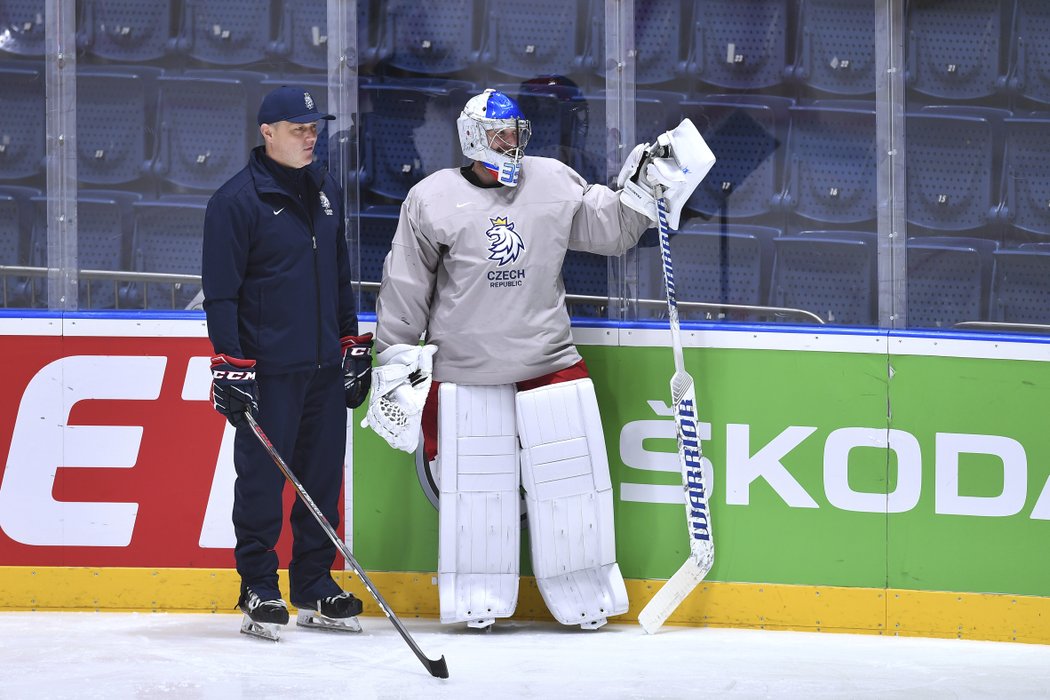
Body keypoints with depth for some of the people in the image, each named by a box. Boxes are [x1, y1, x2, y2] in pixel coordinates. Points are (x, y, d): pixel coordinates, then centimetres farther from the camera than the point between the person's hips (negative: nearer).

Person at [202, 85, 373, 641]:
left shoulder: (326, 193, 13)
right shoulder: (236, 200, -8)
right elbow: (220, 292, -10)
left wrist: (352, 344, 18)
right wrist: (230, 364, -14)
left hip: (325, 366, 6)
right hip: (267, 370, -6)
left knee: (323, 475, 8)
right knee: (262, 477, -2)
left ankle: (315, 587, 17)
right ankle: (258, 590, 6)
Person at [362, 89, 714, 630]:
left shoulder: (554, 183, 6)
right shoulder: (433, 199, -2)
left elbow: (611, 231, 13)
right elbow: (405, 285, 3)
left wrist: (645, 185, -1)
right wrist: (396, 358, 2)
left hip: (549, 362, 2)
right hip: (465, 370, -2)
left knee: (569, 479, 1)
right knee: (474, 483, -1)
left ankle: (583, 593, 12)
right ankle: (477, 600, 10)